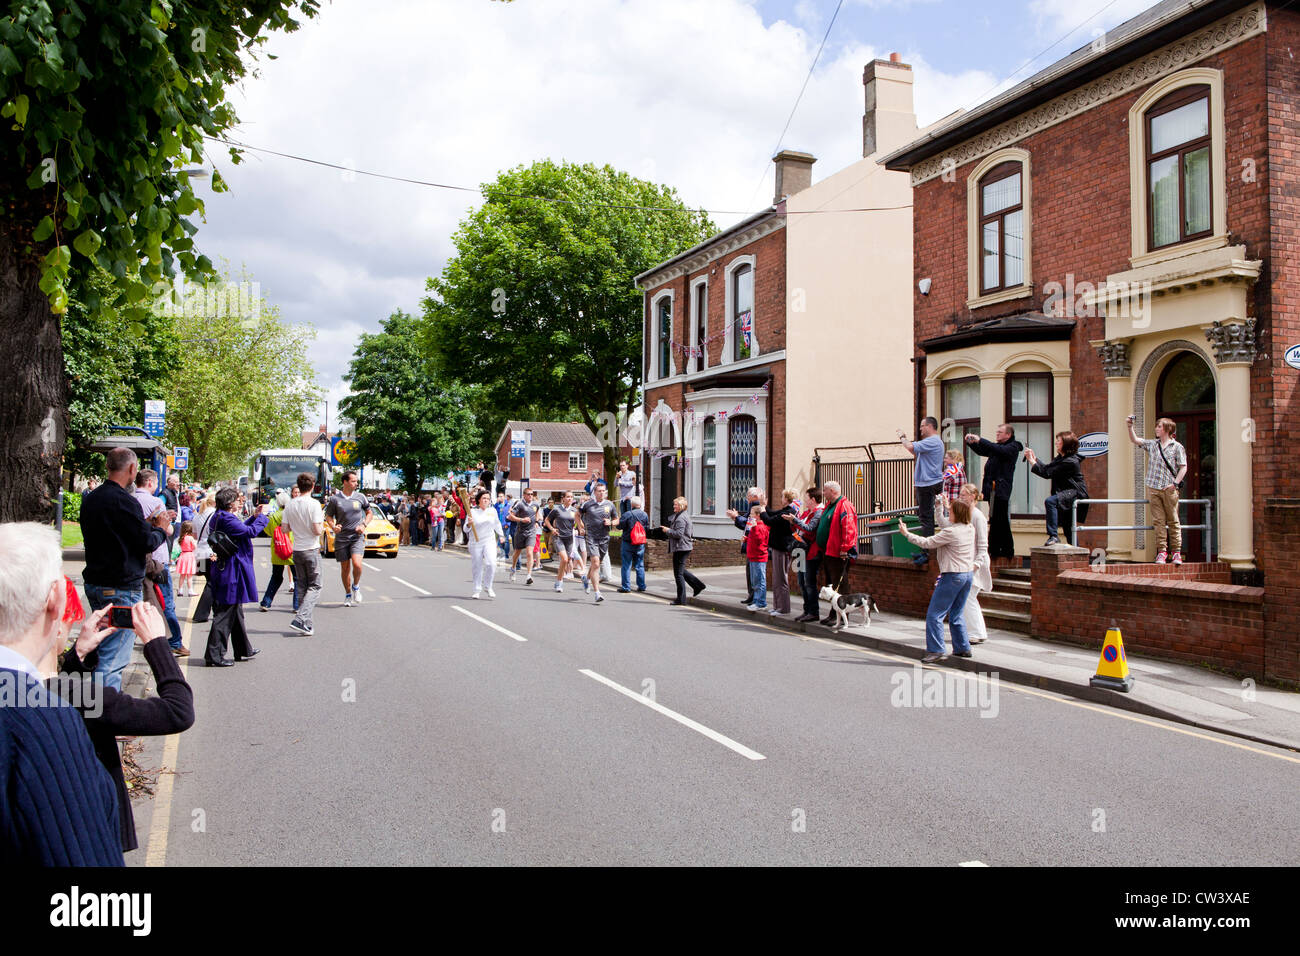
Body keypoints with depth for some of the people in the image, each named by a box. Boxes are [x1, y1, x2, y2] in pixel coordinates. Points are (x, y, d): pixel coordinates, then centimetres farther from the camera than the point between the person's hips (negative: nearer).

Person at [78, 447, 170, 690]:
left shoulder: (90, 499, 10)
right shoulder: (123, 500, -18)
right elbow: (147, 542, -16)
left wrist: (147, 524, 13)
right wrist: (160, 529, 4)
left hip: (94, 583, 9)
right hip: (121, 588, -9)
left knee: (102, 647, 20)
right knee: (114, 659, -6)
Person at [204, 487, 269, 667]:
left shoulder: (219, 517, 12)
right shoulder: (226, 519, -19)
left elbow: (240, 529, 23)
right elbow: (250, 531, -20)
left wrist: (254, 516, 17)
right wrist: (261, 516, -6)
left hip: (225, 570, 11)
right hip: (231, 573, -11)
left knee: (236, 611, 19)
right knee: (225, 614, -5)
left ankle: (244, 650, 30)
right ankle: (214, 655, -2)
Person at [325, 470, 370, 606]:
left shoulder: (360, 497, 4)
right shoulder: (335, 499, 0)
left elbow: (369, 513, 16)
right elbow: (329, 516, 7)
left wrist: (363, 525, -2)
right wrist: (333, 527, -13)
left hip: (357, 537, 0)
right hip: (341, 537, 0)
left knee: (357, 564, -19)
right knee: (345, 568, 6)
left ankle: (356, 586, 9)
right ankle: (348, 594, 24)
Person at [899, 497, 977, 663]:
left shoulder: (950, 532, -18)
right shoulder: (970, 529, 6)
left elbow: (926, 543, -13)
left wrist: (906, 533, -1)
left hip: (953, 575, -9)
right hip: (967, 574, 9)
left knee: (934, 614, -4)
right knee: (957, 614, 19)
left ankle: (937, 650, -7)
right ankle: (963, 648, 22)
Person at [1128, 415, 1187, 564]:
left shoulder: (1177, 447, 3)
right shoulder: (1152, 444, 14)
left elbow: (1183, 467, 0)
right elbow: (1134, 439, 12)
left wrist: (1175, 483, -10)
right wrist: (1130, 426, -1)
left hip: (1169, 489, -3)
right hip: (1153, 488, 3)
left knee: (1173, 521, 1)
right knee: (1158, 521, 0)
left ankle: (1176, 552, 5)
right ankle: (1161, 552, 1)